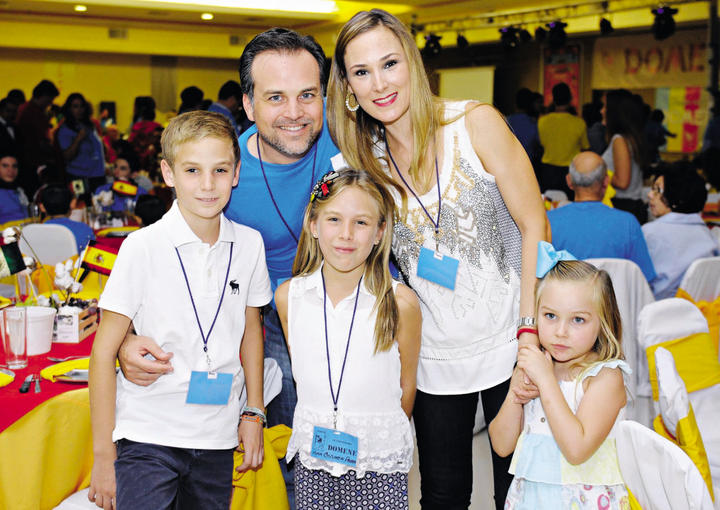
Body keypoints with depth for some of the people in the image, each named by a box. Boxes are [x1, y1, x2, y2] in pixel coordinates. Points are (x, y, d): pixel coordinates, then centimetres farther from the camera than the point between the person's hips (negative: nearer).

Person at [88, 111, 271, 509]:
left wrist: (254, 413, 14)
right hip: (148, 436, -3)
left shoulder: (249, 244, 1)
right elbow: (103, 353, -7)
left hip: (217, 439, 4)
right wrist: (103, 454, -7)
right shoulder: (142, 247, -11)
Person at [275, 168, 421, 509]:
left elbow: (406, 386, -1)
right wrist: (321, 426, 12)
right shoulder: (288, 297, -4)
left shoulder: (400, 303, -13)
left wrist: (382, 435, 8)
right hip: (312, 459, 2)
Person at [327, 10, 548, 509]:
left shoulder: (476, 123, -11)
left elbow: (534, 226, -9)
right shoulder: (364, 159, 0)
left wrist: (532, 333, -13)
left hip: (507, 343, -2)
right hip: (434, 357, 3)